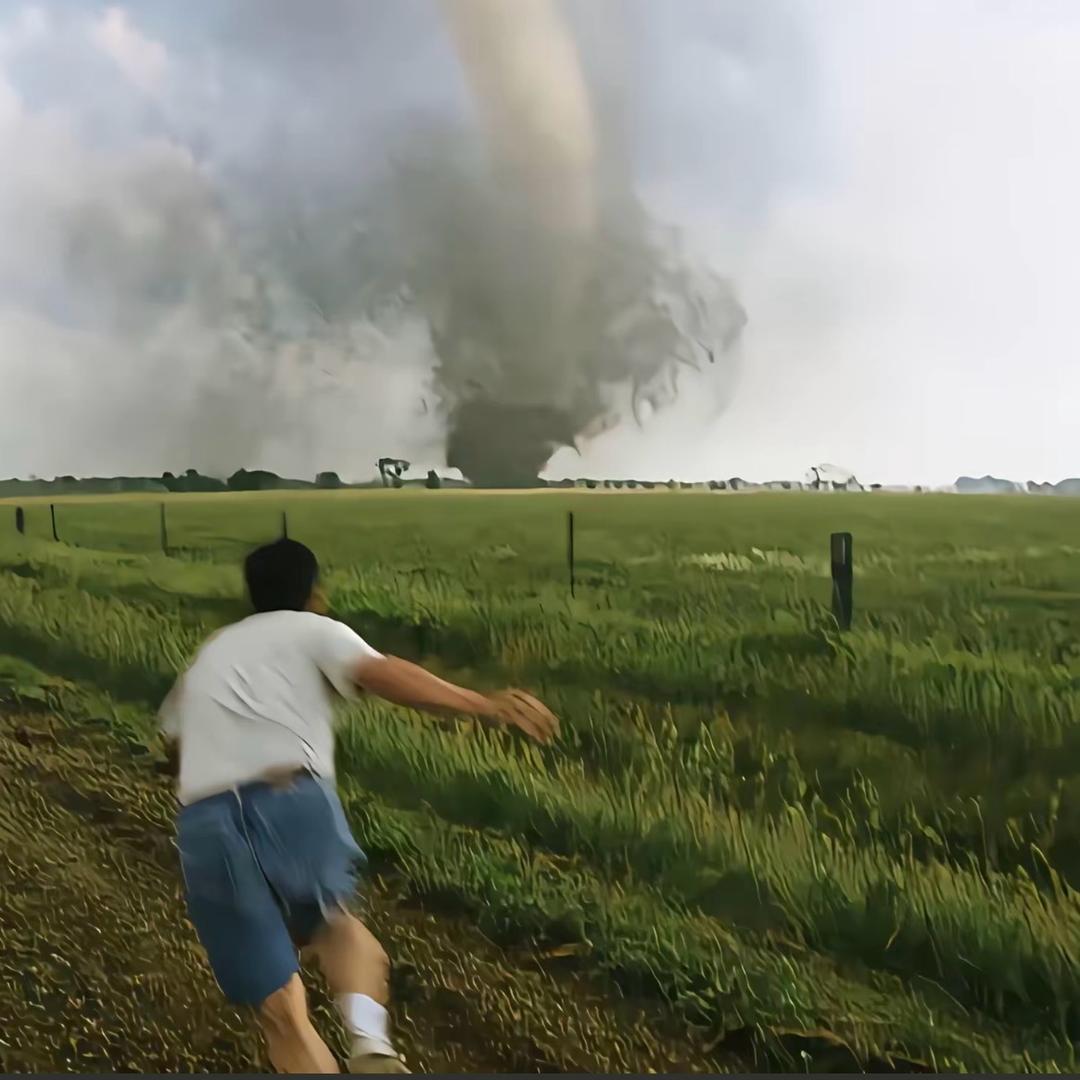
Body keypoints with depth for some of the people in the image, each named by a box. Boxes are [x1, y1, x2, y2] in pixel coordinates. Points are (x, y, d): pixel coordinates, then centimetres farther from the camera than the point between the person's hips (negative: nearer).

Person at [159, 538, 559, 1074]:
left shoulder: (210, 654, 32)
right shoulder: (313, 630, 16)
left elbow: (174, 738, 45)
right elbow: (381, 673, -6)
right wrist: (486, 705, -18)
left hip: (204, 824, 3)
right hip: (295, 803, -3)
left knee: (283, 1016, 10)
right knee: (331, 921, 28)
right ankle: (369, 1041, 2)